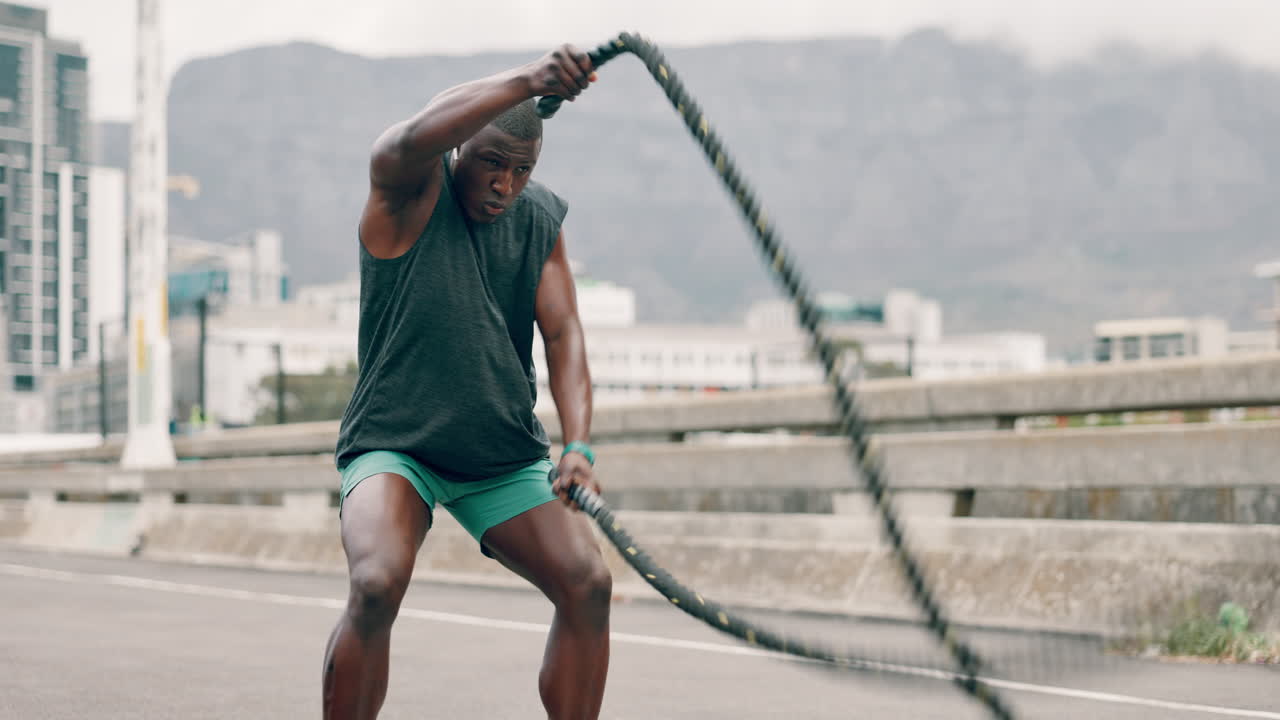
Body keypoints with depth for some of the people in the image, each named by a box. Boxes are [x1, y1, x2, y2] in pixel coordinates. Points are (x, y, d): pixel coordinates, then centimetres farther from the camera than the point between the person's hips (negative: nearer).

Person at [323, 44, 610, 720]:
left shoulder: (541, 221, 5)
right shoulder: (409, 187, -9)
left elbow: (563, 334, -2)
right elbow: (414, 137, -34)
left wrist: (578, 447, -18)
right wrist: (530, 79, -46)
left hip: (507, 458, 5)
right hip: (394, 445, -5)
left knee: (588, 582, -10)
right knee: (377, 586, -28)